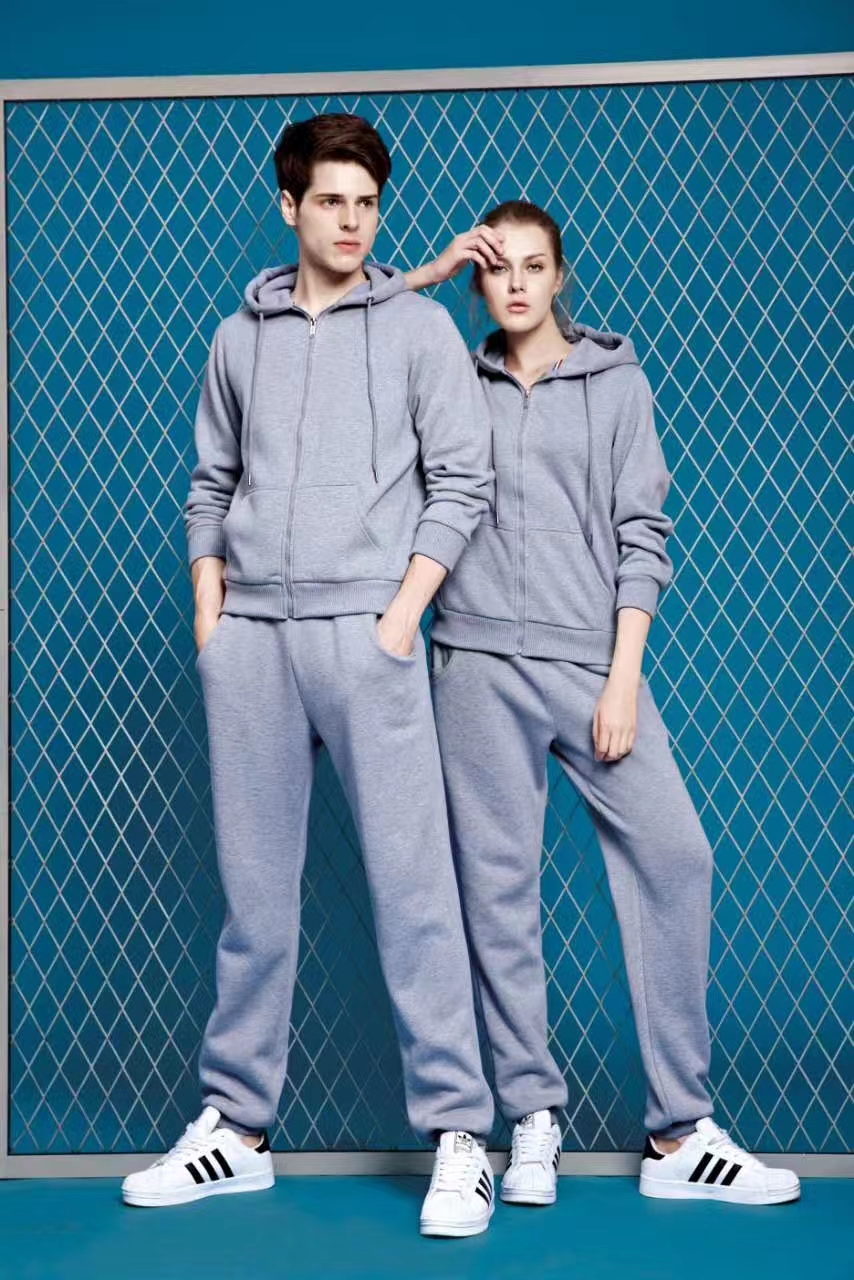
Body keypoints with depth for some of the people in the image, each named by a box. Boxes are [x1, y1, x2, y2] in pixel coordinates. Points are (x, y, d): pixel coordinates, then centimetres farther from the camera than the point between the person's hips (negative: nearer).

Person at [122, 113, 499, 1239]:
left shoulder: (419, 326, 6)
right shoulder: (240, 338, 16)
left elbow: (462, 481, 1)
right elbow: (211, 487, 18)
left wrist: (402, 616, -8)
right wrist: (210, 615, 6)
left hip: (365, 630, -3)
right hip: (248, 637, 4)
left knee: (413, 885, -6)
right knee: (255, 892, 8)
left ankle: (459, 1135, 2)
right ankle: (236, 1126, 18)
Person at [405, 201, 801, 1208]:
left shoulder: (616, 379, 11)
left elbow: (641, 533, 5)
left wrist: (623, 679, -4)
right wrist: (429, 275, 9)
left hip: (593, 661, 0)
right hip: (479, 661, 1)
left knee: (673, 855, -9)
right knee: (497, 886, -1)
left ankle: (678, 1134, -2)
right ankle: (532, 1122, 9)